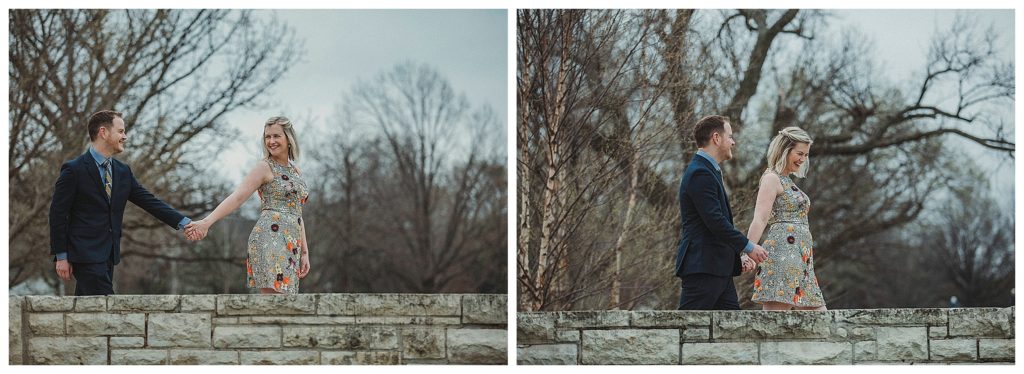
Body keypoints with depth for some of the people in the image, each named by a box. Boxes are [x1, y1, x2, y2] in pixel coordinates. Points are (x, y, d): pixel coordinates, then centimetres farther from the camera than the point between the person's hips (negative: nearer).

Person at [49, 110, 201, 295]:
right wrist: (61, 257, -10)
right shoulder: (74, 170, -8)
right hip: (85, 254, -7)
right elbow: (58, 214, -7)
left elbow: (149, 201, 9)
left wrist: (183, 223, -3)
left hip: (108, 256, 7)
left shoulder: (123, 172, 12)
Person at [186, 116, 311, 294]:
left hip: (292, 245, 7)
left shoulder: (296, 171, 21)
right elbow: (237, 198, -11)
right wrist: (207, 221, -24)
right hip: (270, 238, -7)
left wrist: (305, 252, 20)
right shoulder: (264, 167, 0)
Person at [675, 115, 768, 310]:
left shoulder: (709, 171, 21)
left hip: (719, 268, 11)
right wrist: (748, 247, -13)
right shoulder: (700, 174, -13)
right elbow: (715, 221, -21)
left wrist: (739, 257, 17)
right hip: (701, 267, -11)